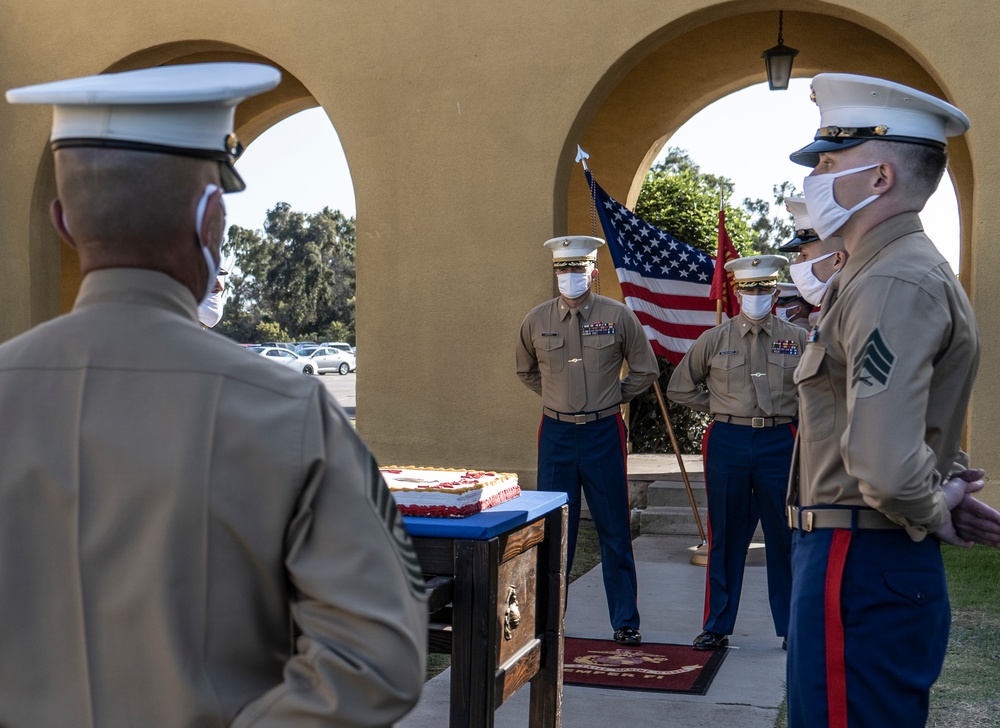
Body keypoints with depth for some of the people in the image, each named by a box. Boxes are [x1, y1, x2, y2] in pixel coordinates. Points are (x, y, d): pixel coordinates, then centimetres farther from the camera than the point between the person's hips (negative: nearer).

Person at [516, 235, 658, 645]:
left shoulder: (618, 316, -1)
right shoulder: (536, 320, 3)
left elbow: (645, 371, 10)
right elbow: (526, 372, 20)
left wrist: (613, 396, 6)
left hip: (604, 432, -1)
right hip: (556, 432, 1)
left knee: (615, 531, 4)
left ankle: (625, 622, 15)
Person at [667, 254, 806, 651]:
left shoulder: (798, 338, 5)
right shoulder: (713, 340, 4)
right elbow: (679, 387, 14)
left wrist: (795, 412, 8)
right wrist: (720, 409, 8)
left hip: (780, 443, 0)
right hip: (728, 444, 0)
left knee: (785, 537, 5)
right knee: (726, 537, 6)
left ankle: (792, 627, 18)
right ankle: (717, 627, 16)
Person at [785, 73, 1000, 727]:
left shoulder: (895, 283, -21)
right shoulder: (895, 269, 13)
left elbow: (885, 471, -31)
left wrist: (930, 512, -11)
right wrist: (942, 496, 11)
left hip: (860, 566, -10)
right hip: (869, 556, 10)